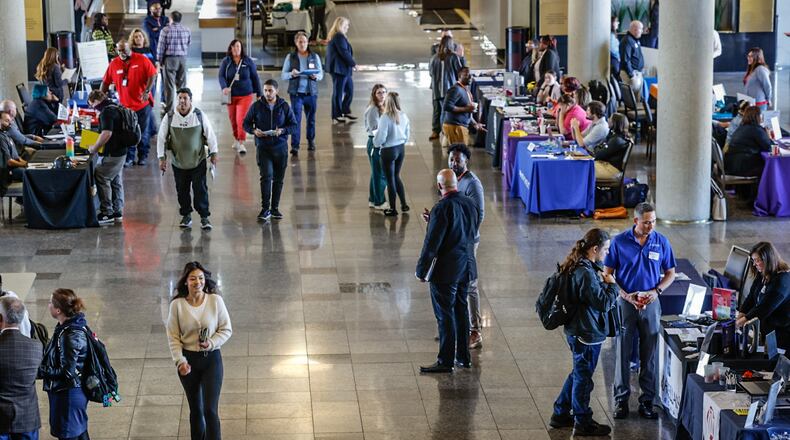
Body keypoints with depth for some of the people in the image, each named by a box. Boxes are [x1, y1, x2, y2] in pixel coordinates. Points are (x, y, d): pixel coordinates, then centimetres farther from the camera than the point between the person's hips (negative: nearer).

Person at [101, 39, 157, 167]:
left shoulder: (142, 60, -7)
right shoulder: (114, 64, 1)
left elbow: (152, 75, -9)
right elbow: (106, 82, 5)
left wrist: (147, 91, -20)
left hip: (143, 104, -2)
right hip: (125, 105, 2)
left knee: (143, 132, 8)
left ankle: (143, 156, 22)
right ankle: (130, 158, 13)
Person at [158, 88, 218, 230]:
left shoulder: (199, 116, -7)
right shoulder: (169, 118, -6)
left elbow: (210, 135, 2)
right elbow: (161, 138, 1)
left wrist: (213, 153, -1)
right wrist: (162, 157, -3)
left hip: (198, 161, -1)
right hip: (178, 162, 1)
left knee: (201, 189, -5)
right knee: (182, 190, 8)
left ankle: (204, 217, 2)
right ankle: (186, 216, 23)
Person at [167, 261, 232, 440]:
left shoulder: (215, 300, -7)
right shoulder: (177, 304, -6)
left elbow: (227, 329, -1)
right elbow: (173, 336, -4)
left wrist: (212, 343, -18)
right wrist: (180, 361, -14)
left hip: (212, 359, -2)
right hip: (189, 359, 2)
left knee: (210, 410, -9)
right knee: (195, 410, 15)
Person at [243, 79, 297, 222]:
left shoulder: (284, 106, 1)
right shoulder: (256, 106, 0)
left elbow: (294, 124, 4)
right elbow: (246, 124, 7)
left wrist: (282, 130, -15)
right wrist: (254, 130, -14)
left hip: (280, 147, 2)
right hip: (263, 147, -2)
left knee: (278, 179, 8)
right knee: (266, 176, -16)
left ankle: (275, 208, 20)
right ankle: (265, 209, -13)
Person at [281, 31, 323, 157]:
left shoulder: (315, 56, 5)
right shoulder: (290, 57, 3)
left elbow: (321, 74, 6)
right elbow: (283, 75, 1)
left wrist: (316, 76, -17)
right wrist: (291, 74, -20)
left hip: (311, 92, 2)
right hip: (296, 92, -2)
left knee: (311, 118, 12)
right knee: (296, 119, -10)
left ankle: (311, 140, 33)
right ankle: (294, 146, -12)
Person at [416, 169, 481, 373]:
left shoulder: (442, 208, -21)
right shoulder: (470, 204, 1)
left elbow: (431, 243, -19)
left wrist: (421, 271, -9)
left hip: (445, 270, -7)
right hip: (466, 267, 7)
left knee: (445, 316, 0)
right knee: (461, 311, 17)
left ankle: (446, 361, 6)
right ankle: (463, 356, 25)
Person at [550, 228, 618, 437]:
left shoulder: (577, 266, 5)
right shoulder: (586, 273, -27)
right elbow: (603, 303, -24)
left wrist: (601, 281, 4)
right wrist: (611, 284, -9)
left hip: (576, 331, 10)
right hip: (587, 334, -10)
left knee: (578, 373, 24)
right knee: (583, 377, 5)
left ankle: (560, 414, 34)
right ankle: (583, 423, 19)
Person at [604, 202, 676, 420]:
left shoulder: (661, 242, -2)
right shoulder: (619, 242, -7)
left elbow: (670, 273, 6)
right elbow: (608, 274, -2)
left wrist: (656, 291, -12)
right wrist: (626, 296, -14)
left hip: (650, 304, 1)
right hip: (625, 303, -1)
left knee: (650, 355, 6)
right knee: (623, 353, 3)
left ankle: (647, 400, 14)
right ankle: (621, 400, 12)